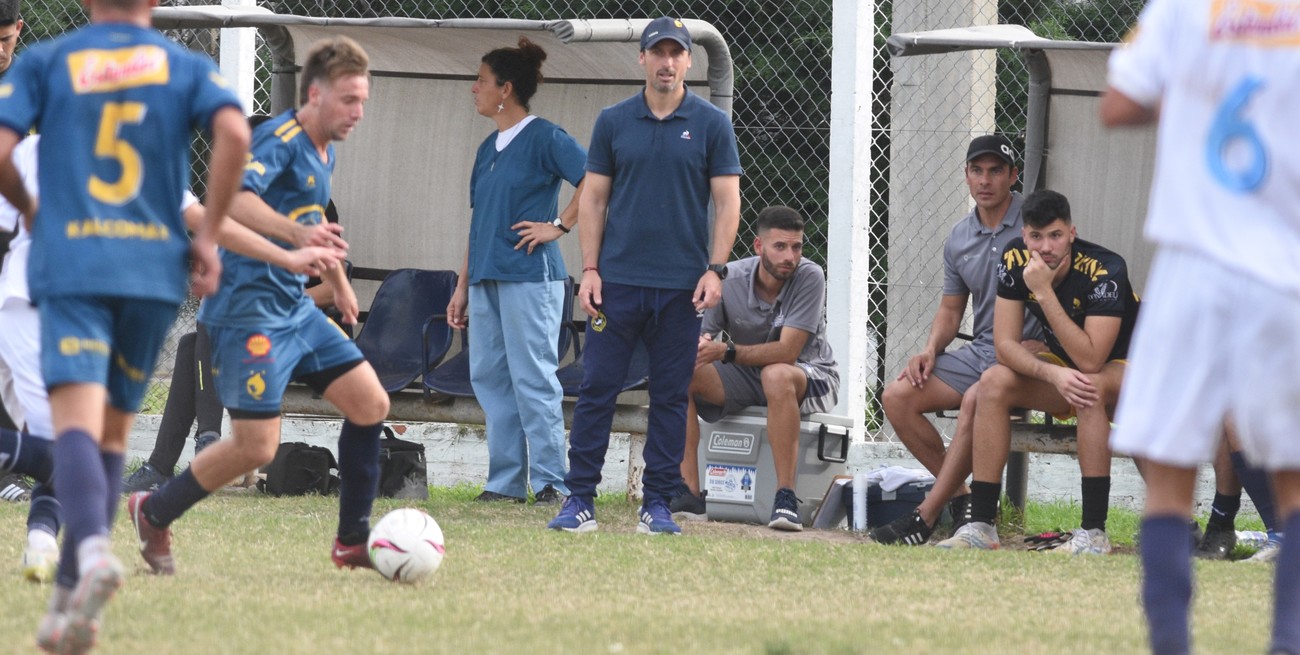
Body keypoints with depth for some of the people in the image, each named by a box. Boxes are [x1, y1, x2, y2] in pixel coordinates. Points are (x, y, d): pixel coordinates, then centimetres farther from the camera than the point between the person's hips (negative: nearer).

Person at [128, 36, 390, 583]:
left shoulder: (324, 153, 13)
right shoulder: (280, 140, -16)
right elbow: (234, 197, -35)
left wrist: (339, 283, 42)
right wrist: (295, 233, -49)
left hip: (294, 307, 10)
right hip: (249, 308, -10)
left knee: (370, 403, 2)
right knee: (257, 446, -11)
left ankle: (353, 541, 11)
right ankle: (154, 514, 10)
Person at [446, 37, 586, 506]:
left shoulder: (544, 138, -6)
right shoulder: (489, 148, 17)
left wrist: (559, 226, -14)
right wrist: (463, 286, 18)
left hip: (530, 276, -8)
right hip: (487, 279, 8)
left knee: (532, 379, -8)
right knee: (489, 378, 7)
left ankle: (551, 481, -6)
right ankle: (506, 483, 11)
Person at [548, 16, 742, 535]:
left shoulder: (711, 124, 3)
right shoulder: (613, 122, 7)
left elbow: (727, 201, 1)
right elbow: (593, 198, 8)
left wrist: (715, 269, -8)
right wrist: (589, 269, -1)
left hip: (681, 286, -1)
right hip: (618, 279, 1)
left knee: (671, 396, 3)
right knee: (597, 389, -3)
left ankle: (657, 505, 9)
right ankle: (580, 500, 0)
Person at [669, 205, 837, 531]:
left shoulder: (809, 278, -20)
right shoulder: (730, 279, -10)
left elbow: (787, 352, -27)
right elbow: (700, 336, -10)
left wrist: (727, 351, -37)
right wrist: (700, 344, -36)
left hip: (809, 375, -4)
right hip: (746, 377, 4)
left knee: (776, 375, -39)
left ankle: (786, 499, -39)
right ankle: (689, 494, -23)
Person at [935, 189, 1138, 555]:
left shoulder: (1105, 271, -27)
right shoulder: (1015, 261, -12)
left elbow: (1090, 361, -34)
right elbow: (1006, 343, -12)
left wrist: (1045, 293, -36)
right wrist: (1053, 374, -31)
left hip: (1125, 371, -6)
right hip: (1061, 368, 6)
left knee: (1092, 387, -38)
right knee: (994, 383, -18)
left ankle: (1094, 533, -37)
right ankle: (980, 526, -18)